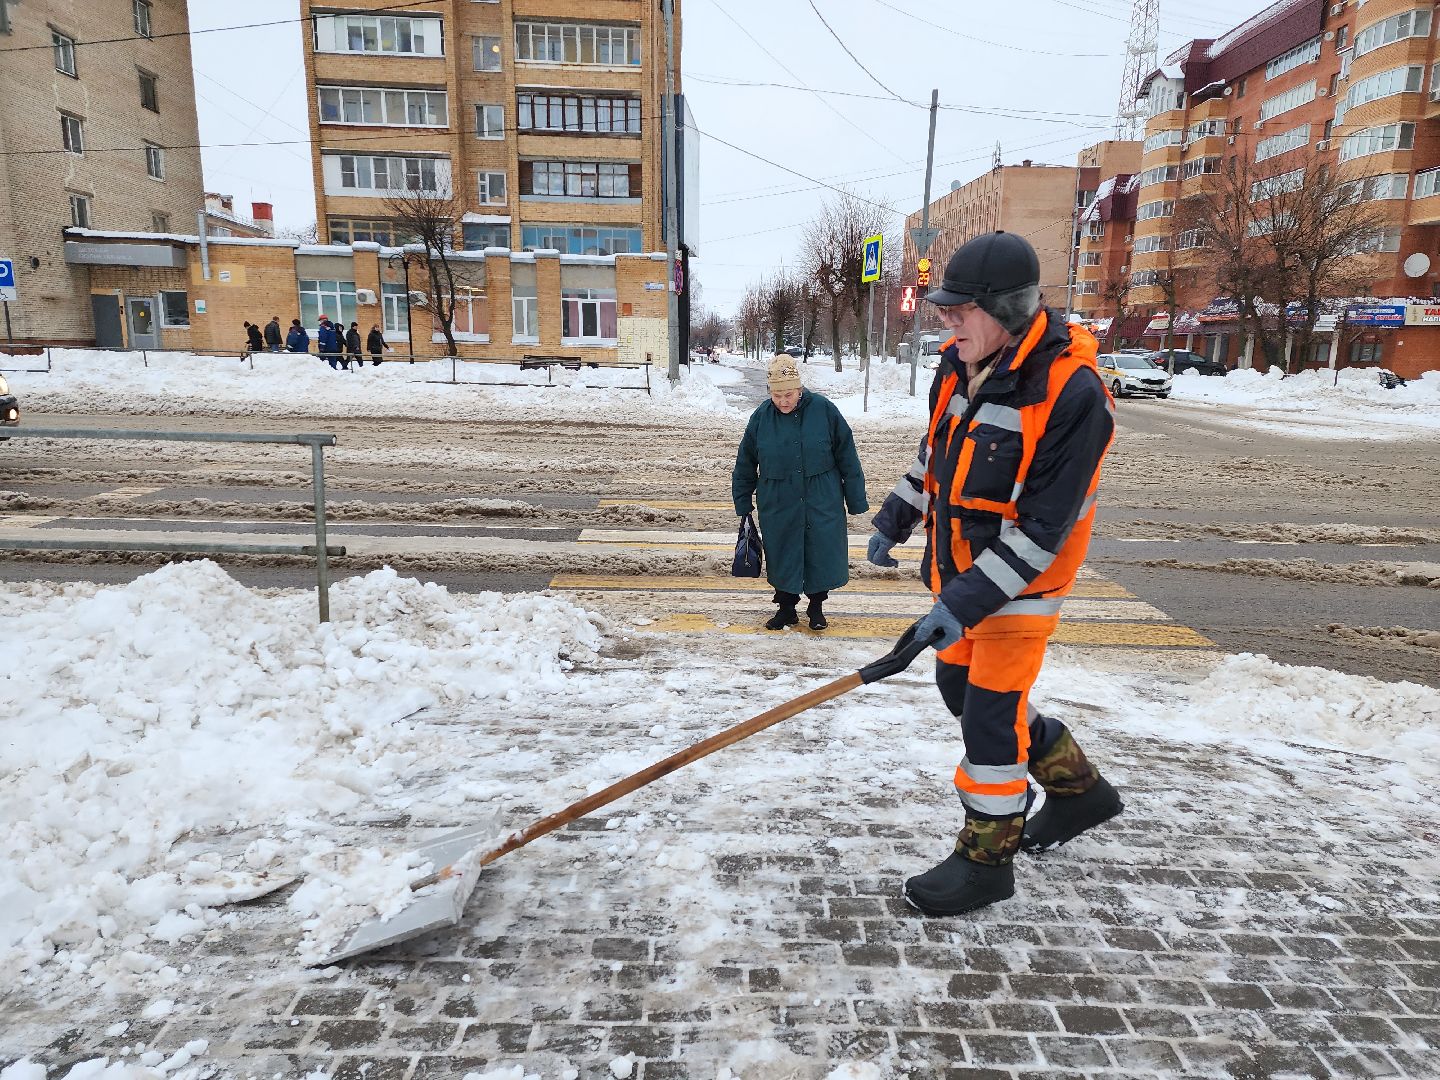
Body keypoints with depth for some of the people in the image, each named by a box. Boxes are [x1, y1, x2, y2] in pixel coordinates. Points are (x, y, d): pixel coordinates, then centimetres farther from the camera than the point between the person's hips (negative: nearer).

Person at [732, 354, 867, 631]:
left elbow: (847, 458, -3)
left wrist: (856, 501, -1)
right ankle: (786, 608, 29)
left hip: (822, 504, -1)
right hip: (778, 506, 1)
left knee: (821, 556, 7)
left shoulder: (824, 410, -9)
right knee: (782, 556, 10)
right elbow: (745, 466, 7)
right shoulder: (761, 417, -5)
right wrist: (743, 505, 10)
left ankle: (816, 607, 28)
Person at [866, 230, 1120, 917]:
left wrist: (968, 600, -29)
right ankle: (1079, 789, 38)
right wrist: (895, 518, 12)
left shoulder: (1072, 395, -25)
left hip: (1019, 580, -9)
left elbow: (1041, 529, -26)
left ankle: (986, 859, 20)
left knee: (990, 712, -2)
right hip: (958, 563, 9)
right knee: (960, 685, 18)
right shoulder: (961, 365, -1)